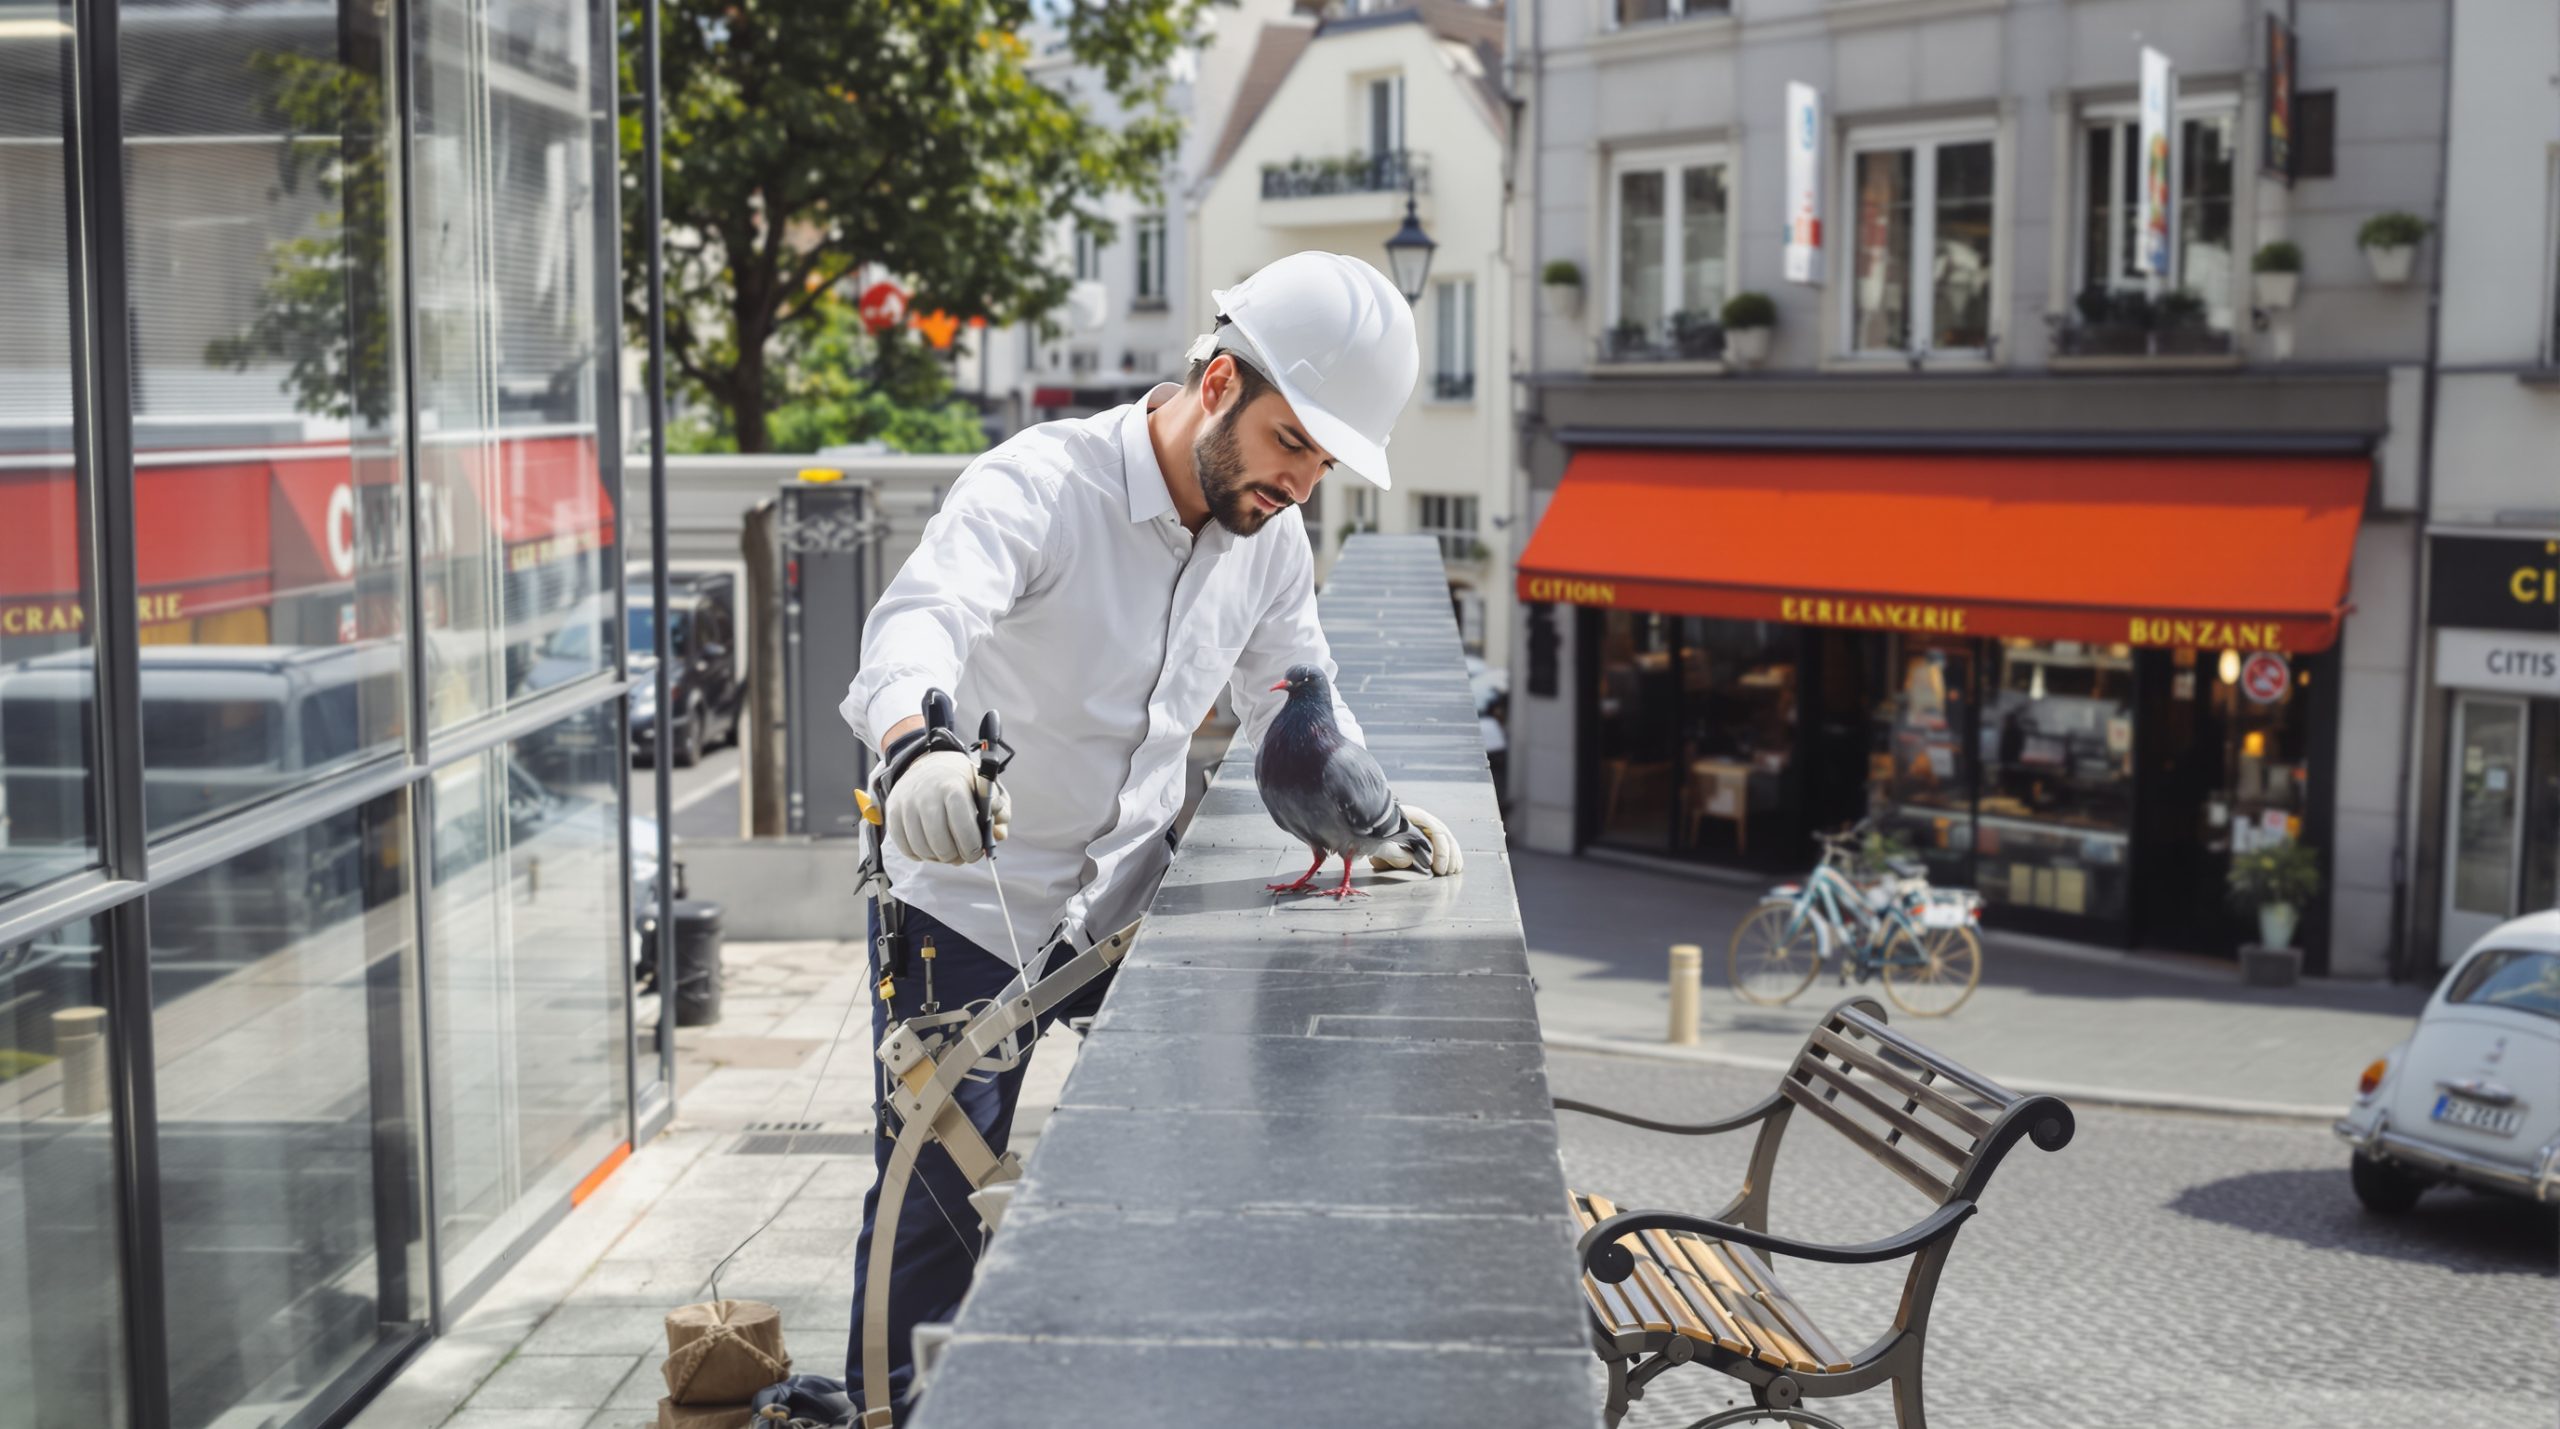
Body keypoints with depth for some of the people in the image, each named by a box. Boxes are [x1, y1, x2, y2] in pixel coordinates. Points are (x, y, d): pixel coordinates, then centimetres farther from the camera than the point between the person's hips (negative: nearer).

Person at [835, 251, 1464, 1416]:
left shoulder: (1272, 538, -3)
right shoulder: (1042, 486, -25)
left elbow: (1298, 699, 11)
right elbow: (921, 615, -42)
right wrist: (917, 747, -64)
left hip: (1123, 899, 5)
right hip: (968, 900, -5)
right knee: (935, 1202, 1)